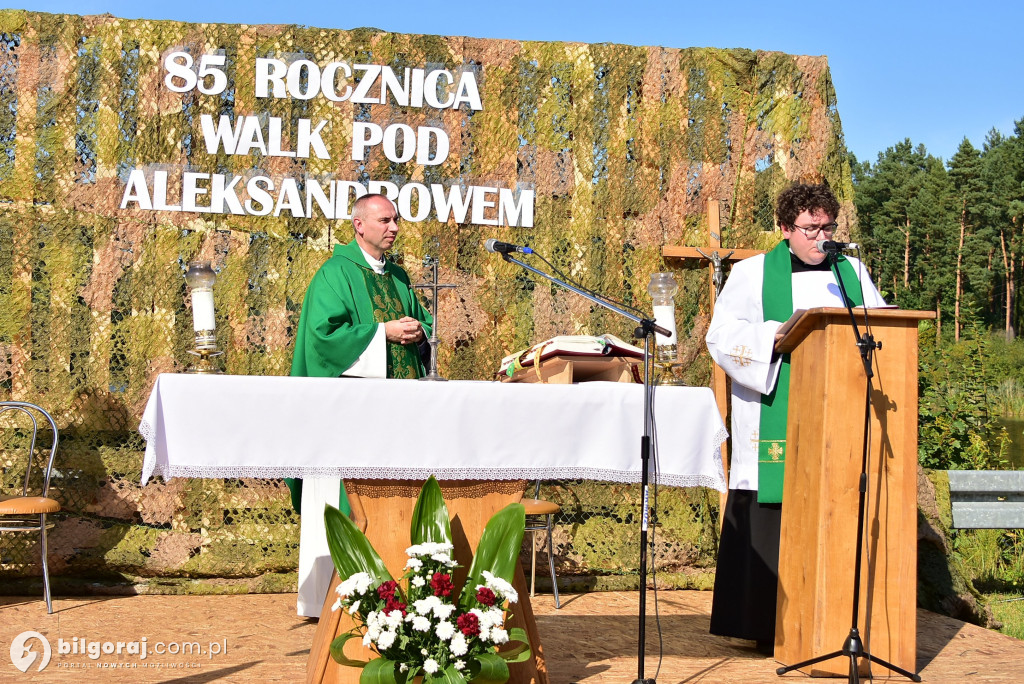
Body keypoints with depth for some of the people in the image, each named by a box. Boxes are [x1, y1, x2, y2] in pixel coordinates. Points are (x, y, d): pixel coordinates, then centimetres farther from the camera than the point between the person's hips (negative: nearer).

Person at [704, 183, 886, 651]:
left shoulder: (852, 272, 17)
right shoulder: (753, 273, 7)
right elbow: (722, 335, -3)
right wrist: (779, 335, -18)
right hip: (776, 417, -3)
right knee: (773, 519, -5)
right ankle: (769, 625, 2)